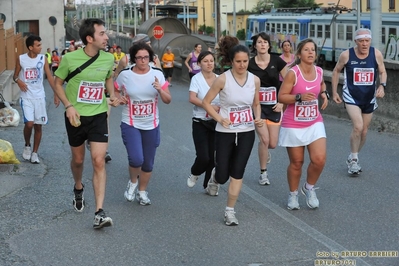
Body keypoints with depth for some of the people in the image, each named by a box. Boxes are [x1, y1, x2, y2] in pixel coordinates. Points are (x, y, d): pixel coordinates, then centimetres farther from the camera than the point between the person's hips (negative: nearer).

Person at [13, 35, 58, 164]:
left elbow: (49, 77, -1)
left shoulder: (43, 59, -2)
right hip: (27, 97, -2)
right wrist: (18, 81, -16)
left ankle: (35, 153, 17)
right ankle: (27, 146, 12)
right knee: (29, 123, -16)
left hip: (39, 96, 2)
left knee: (38, 125, 4)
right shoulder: (21, 59, -4)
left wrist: (56, 93, -8)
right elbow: (15, 76, 7)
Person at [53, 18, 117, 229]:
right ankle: (78, 189, 50)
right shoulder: (70, 58, -15)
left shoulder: (108, 58, -5)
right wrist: (68, 106, -16)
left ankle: (99, 213, -13)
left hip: (98, 116, 1)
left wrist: (112, 95, -3)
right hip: (76, 117, -1)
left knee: (98, 161, -11)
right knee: (78, 160, 16)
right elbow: (58, 83, -2)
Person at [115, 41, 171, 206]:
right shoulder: (124, 75, -8)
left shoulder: (157, 74, -4)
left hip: (151, 125, 2)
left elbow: (168, 100, -1)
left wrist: (160, 89, -21)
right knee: (136, 159, -19)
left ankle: (142, 191, 34)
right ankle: (132, 182, 14)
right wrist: (120, 99, -14)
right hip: (130, 124, -2)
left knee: (148, 163, 10)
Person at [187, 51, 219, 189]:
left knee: (213, 157, 4)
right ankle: (194, 174, 22)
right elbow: (192, 98, -21)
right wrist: (210, 106, -27)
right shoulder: (196, 79, -8)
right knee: (203, 157, -11)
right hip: (200, 122, -3)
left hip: (216, 122, 3)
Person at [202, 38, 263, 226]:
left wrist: (258, 119, -7)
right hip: (225, 132, -2)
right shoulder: (223, 79, -13)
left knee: (237, 173, -1)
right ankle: (215, 176, 40)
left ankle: (230, 211, 12)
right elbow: (206, 102, -6)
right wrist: (220, 119, -18)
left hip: (247, 132, 2)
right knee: (223, 176, 2)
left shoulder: (255, 80, -2)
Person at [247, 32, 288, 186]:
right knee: (264, 139, -12)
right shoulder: (250, 64, -5)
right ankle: (263, 173, 7)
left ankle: (264, 150, 40)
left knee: (273, 143, 1)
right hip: (257, 105, -1)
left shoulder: (276, 61, -5)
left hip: (274, 106, 1)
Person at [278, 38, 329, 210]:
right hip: (294, 125, -4)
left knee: (319, 159, -10)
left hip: (314, 123, 4)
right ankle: (293, 194, 29)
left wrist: (324, 94, 5)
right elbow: (281, 97, -15)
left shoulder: (319, 71, 1)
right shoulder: (293, 73, -14)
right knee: (296, 162, 6)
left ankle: (309, 188, 18)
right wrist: (300, 97, -28)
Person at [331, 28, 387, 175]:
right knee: (358, 126, -22)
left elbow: (382, 72, 4)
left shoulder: (376, 54, -8)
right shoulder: (346, 55, -12)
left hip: (369, 99, 4)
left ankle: (352, 158, 33)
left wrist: (382, 85, -15)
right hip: (351, 97, -3)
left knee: (364, 131, 12)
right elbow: (336, 71, 3)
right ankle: (354, 159, -5)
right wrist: (334, 92, 3)